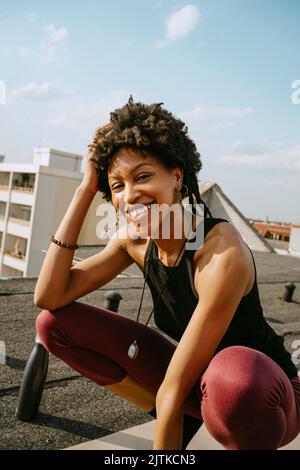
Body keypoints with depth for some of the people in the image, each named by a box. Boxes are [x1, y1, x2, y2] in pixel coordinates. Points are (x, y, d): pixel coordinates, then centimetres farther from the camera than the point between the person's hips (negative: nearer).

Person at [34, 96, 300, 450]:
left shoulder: (222, 251, -30)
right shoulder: (134, 241, -9)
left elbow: (173, 389, -26)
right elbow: (48, 298, -17)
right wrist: (85, 189, -19)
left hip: (259, 391, -5)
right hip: (195, 379, 6)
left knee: (234, 379, -45)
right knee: (55, 325, -5)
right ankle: (181, 421, 5)